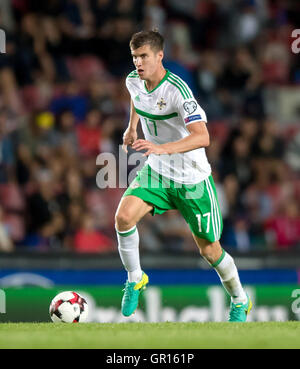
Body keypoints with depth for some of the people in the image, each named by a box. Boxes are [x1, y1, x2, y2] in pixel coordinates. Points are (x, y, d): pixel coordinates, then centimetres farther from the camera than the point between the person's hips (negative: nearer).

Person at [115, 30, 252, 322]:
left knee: (209, 250, 5)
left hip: (192, 179, -5)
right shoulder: (134, 81, -5)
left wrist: (162, 148, -49)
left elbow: (202, 137, -38)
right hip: (156, 171, 5)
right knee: (124, 217, -22)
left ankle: (240, 301, 31)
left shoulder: (177, 90, -27)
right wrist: (132, 127, 18)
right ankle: (135, 279, 1)